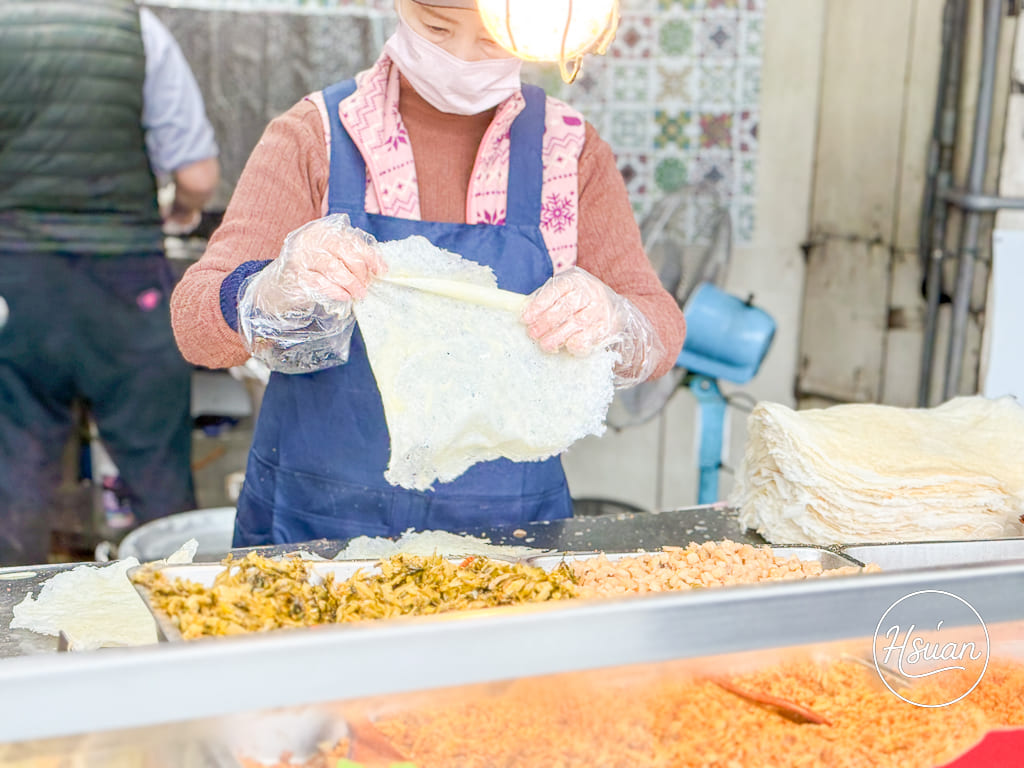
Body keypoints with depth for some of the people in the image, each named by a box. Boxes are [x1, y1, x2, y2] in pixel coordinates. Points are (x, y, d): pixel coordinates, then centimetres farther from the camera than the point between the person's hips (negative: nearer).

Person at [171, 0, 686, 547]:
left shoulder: (569, 148, 4)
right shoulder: (315, 135, -1)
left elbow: (662, 328, -1)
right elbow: (195, 324, -8)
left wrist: (610, 321, -24)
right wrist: (280, 287, -30)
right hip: (317, 524, -3)